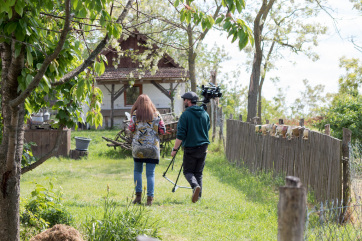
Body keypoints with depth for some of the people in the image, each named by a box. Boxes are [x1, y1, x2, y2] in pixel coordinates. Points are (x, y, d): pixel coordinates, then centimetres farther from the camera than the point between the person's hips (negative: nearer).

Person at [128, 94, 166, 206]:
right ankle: (150, 198, -6)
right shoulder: (156, 114, 4)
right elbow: (162, 130, 2)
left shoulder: (135, 114, 0)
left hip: (138, 147, 0)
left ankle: (138, 195, 8)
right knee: (150, 173, 2)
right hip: (153, 147, 0)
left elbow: (131, 128, -3)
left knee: (137, 171, 17)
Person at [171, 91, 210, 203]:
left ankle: (195, 186, -23)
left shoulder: (185, 115, -11)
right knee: (198, 172, 13)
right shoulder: (205, 114, 7)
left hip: (190, 148, -5)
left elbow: (180, 135, -14)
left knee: (188, 171, 4)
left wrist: (175, 149, -8)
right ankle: (198, 195, 9)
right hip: (203, 147, 5)